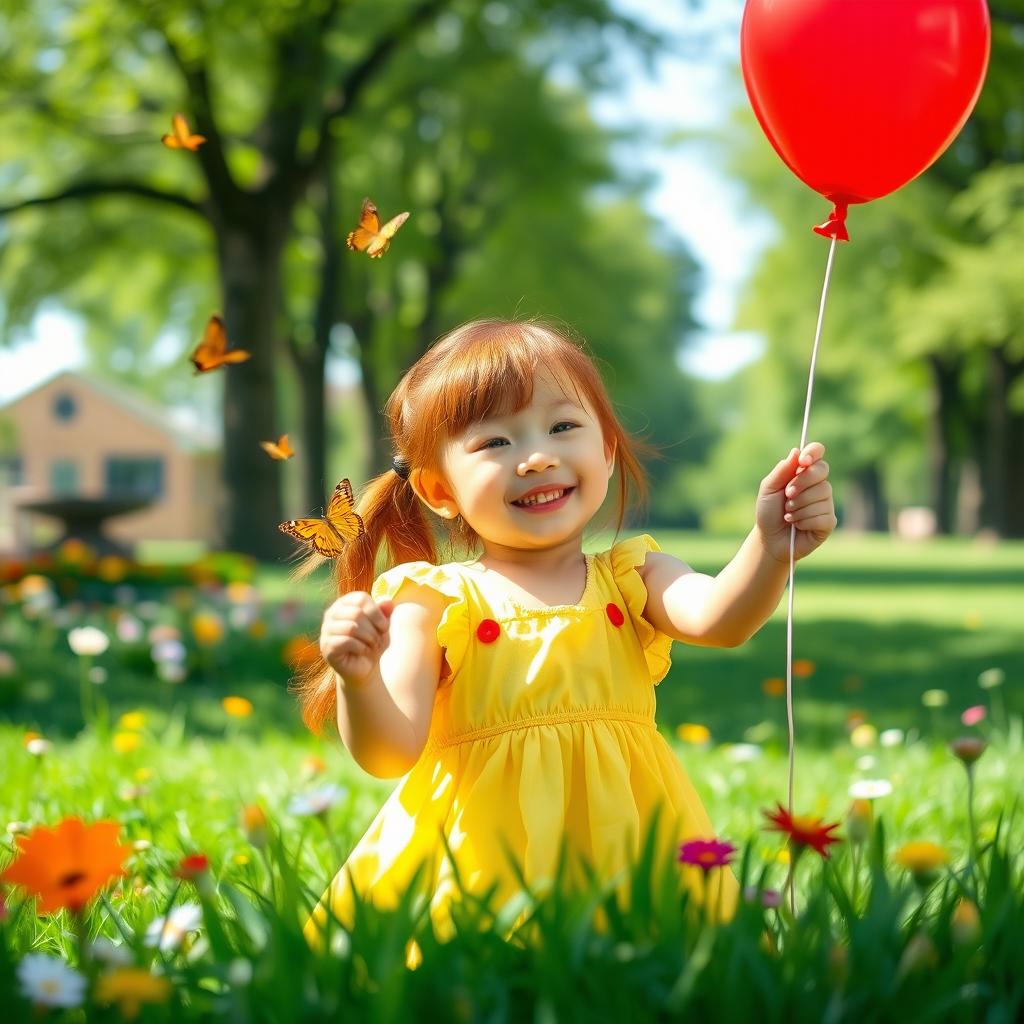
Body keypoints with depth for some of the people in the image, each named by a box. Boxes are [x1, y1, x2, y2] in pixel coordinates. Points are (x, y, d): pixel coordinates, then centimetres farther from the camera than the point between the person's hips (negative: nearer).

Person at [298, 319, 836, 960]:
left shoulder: (631, 578, 5)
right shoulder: (433, 601, -1)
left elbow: (717, 619, -16)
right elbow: (390, 754, -9)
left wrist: (771, 546, -35)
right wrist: (360, 681, -30)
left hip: (621, 844, 2)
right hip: (482, 861, -2)